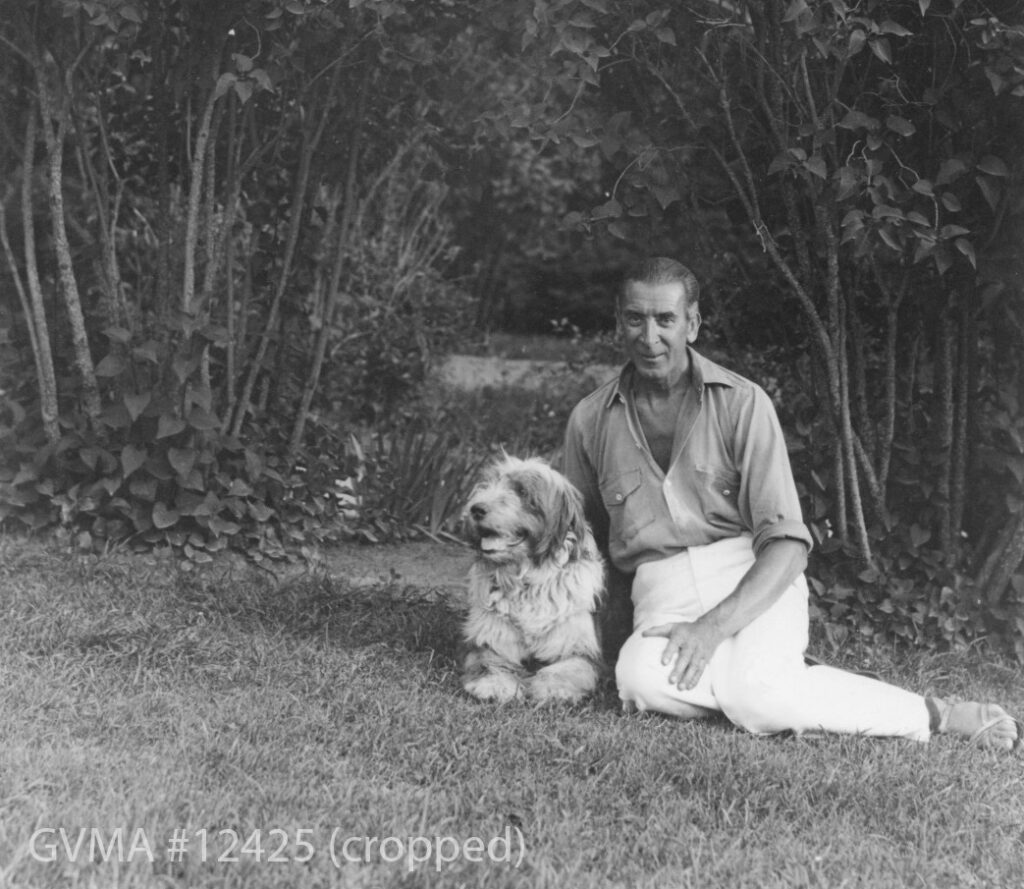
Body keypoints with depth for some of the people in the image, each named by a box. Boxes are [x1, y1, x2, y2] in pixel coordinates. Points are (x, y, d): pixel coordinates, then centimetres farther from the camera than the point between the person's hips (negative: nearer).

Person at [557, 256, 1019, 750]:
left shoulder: (741, 403, -1)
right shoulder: (590, 420, 9)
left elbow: (787, 543, -8)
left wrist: (715, 625, -22)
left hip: (753, 582, -2)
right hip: (661, 593, 2)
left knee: (756, 697, -33)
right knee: (640, 679, -34)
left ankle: (938, 715, -15)